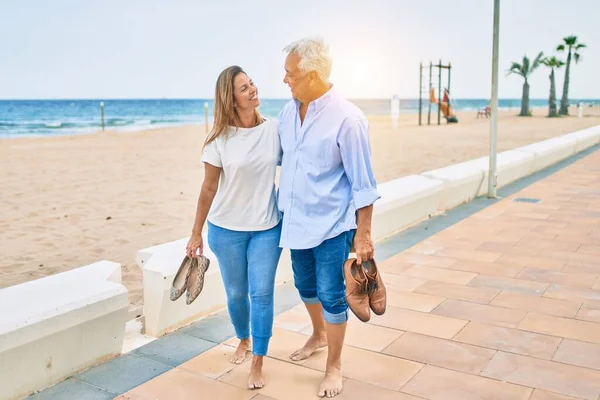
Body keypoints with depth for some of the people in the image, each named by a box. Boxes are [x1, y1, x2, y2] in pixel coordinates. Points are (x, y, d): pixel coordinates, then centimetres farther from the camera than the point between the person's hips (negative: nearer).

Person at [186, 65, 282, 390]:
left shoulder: (274, 129, -6)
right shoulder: (219, 140, -10)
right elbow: (209, 189, -4)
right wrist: (196, 234, -1)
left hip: (267, 227, 0)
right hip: (226, 229, 0)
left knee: (262, 293, 0)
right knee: (236, 293, 14)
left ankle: (257, 364, 15)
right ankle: (243, 340, 43)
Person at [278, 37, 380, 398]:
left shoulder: (347, 119, -19)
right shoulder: (288, 111, 0)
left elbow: (363, 183, -15)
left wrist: (363, 234, -14)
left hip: (331, 225, -6)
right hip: (296, 221, 7)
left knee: (332, 296, 5)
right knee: (306, 286, 22)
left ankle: (334, 366, 26)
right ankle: (319, 335, 49)